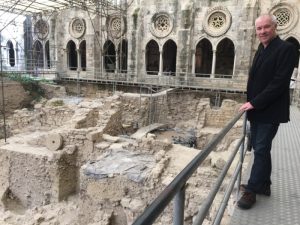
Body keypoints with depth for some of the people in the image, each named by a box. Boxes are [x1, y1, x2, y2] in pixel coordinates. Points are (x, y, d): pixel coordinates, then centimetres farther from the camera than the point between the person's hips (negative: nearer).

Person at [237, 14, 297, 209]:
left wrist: (254, 103, -18)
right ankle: (263, 185, 27)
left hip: (270, 111, -8)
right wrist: (250, 102, 6)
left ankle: (252, 190, 8)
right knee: (260, 149, 14)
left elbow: (279, 82, -19)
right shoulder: (261, 50, 15)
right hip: (257, 110, 8)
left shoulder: (286, 49, -11)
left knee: (261, 150, -2)